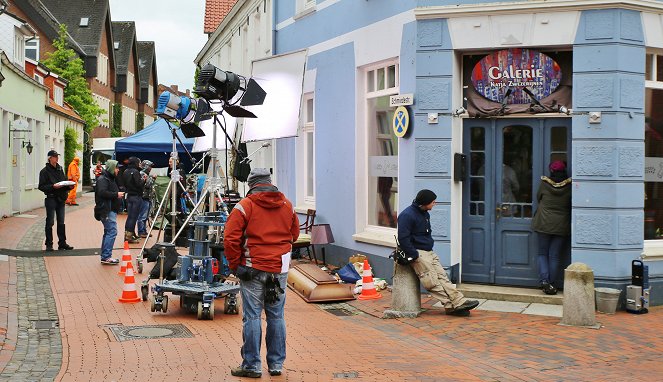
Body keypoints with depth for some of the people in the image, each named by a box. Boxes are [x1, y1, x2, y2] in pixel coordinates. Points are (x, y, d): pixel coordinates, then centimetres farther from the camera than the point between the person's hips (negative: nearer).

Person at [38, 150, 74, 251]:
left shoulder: (60, 169, 13)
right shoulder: (45, 171, -6)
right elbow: (41, 186, -10)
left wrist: (69, 186, -1)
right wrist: (53, 186, -22)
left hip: (61, 199, 6)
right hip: (51, 198, -6)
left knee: (61, 222, 9)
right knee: (50, 222, 0)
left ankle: (62, 243, 15)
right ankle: (49, 244, 6)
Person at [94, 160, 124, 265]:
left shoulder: (111, 179, 23)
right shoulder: (102, 179, -10)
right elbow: (102, 192, -23)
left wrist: (119, 193, 14)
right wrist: (116, 194, -18)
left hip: (111, 210, 11)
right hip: (107, 210, -11)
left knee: (108, 232, 13)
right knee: (112, 231, -15)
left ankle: (105, 256, 18)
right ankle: (106, 257, -16)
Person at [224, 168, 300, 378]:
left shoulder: (245, 205, -8)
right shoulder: (287, 205, 7)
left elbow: (230, 239, -12)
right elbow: (294, 234, 18)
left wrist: (235, 265, -3)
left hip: (253, 269, -4)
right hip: (280, 270, 4)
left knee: (252, 317, 2)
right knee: (276, 316, 11)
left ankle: (251, 365, 7)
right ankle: (276, 364, 18)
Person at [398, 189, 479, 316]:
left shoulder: (425, 214, 18)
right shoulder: (407, 215, -13)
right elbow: (403, 239, -17)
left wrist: (430, 249, 14)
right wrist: (415, 256, -18)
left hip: (429, 252, 9)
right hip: (417, 253, -9)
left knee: (442, 276, -4)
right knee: (433, 282, -13)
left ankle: (459, 302, -13)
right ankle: (451, 305, -15)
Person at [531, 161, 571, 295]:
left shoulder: (544, 183, -6)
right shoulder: (569, 186, -7)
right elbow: (572, 205, 3)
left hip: (544, 223, 0)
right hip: (561, 226, 0)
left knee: (543, 253, 10)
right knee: (555, 256, 6)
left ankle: (544, 281, -6)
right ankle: (552, 284, 6)